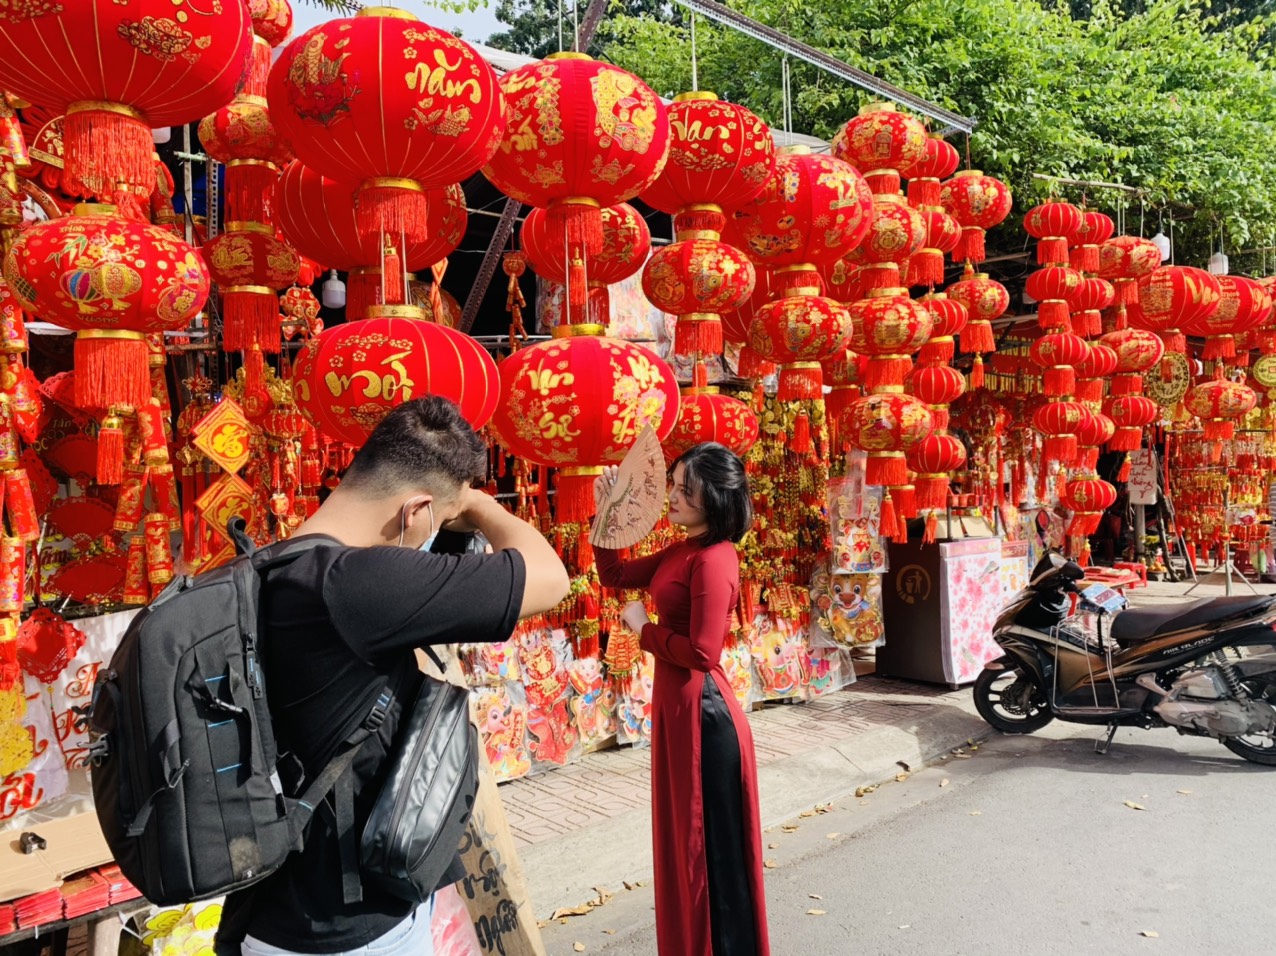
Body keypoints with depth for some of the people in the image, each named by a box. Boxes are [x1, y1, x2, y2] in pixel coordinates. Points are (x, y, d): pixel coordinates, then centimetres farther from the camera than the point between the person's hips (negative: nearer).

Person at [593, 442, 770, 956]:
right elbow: (616, 576, 18)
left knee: (712, 846, 4)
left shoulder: (713, 559, -20)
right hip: (676, 704, 10)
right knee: (685, 841, 21)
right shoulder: (681, 552, 9)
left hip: (701, 710, -10)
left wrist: (642, 628, -11)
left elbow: (702, 652, -25)